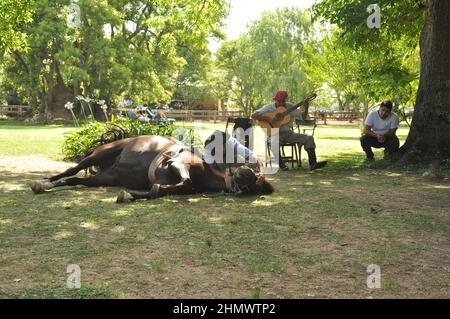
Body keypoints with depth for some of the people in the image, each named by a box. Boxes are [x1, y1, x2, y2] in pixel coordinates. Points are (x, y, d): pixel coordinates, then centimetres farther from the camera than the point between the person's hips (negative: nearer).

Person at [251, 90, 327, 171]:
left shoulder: (289, 107, 6)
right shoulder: (269, 108, -5)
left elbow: (302, 117, 8)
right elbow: (254, 115, -14)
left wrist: (305, 109, -12)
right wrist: (267, 119, -25)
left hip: (288, 133, 4)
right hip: (275, 133, -4)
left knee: (309, 138, -12)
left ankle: (313, 163, -18)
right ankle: (281, 164, -23)